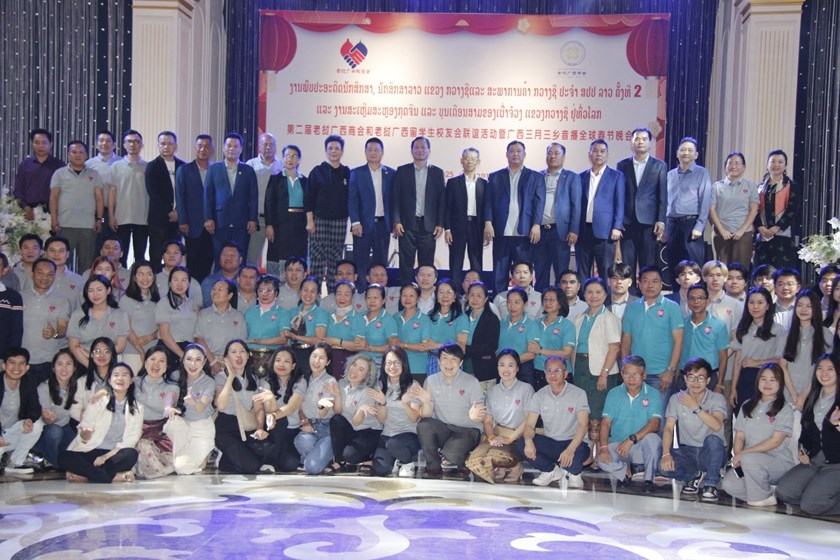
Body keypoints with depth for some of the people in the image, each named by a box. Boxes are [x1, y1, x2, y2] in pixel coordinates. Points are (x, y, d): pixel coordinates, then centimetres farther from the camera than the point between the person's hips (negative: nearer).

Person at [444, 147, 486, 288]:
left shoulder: (484, 184, 8)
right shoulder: (453, 182, 4)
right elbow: (447, 207, 2)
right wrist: (447, 229, -6)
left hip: (477, 227, 1)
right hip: (458, 227, -1)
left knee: (477, 266, 4)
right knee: (456, 265, 0)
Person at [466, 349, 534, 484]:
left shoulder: (526, 389, 2)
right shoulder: (492, 391, 16)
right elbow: (487, 421, 11)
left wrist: (510, 438, -16)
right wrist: (491, 436, -10)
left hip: (518, 437, -4)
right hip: (496, 434, 4)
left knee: (492, 458, -35)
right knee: (473, 460, -28)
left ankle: (514, 468, -6)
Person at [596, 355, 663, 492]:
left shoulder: (653, 394, -4)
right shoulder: (614, 394, 3)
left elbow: (654, 424, -17)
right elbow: (606, 422, -5)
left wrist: (632, 439, -29)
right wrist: (603, 447, -21)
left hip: (642, 447, -1)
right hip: (617, 445, 2)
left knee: (652, 438, -34)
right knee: (601, 459, -28)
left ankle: (649, 480, -11)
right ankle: (625, 470, 6)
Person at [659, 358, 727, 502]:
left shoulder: (717, 399, -6)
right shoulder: (676, 399, 1)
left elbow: (717, 426, -24)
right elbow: (669, 428, -7)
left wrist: (695, 407, -30)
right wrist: (666, 453, -22)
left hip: (710, 453, -2)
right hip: (687, 451, 2)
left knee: (712, 439, -36)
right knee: (664, 465, -27)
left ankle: (710, 484, -16)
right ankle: (696, 476, 3)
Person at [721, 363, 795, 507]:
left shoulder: (785, 410, -1)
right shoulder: (748, 406, 14)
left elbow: (775, 441, -11)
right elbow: (739, 437, 9)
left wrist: (743, 453, -17)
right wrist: (737, 457, -12)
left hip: (778, 462, -4)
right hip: (748, 464, 4)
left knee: (750, 459, -36)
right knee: (728, 484, -25)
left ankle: (764, 498, -13)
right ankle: (765, 490, -2)